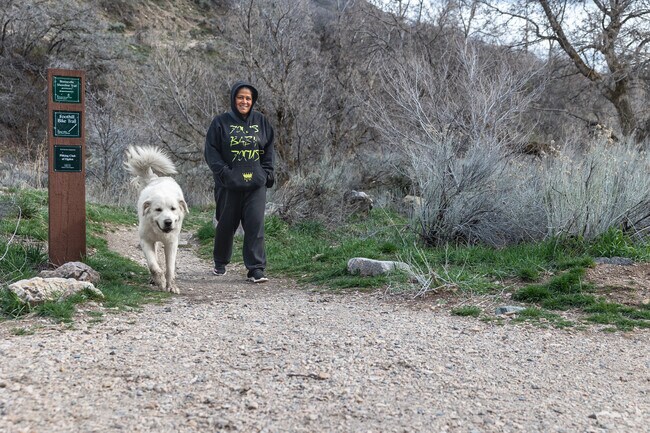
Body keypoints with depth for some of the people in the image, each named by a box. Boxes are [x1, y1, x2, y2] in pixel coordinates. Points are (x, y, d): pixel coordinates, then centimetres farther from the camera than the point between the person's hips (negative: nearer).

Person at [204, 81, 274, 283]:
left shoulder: (261, 121, 9)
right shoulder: (221, 122, 0)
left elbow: (269, 148, 15)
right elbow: (211, 150, -2)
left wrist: (267, 171, 4)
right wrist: (222, 171, -13)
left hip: (256, 184, 2)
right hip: (229, 185, -1)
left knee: (255, 224, -8)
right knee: (226, 225, 9)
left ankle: (256, 268, -6)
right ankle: (220, 263, 30)